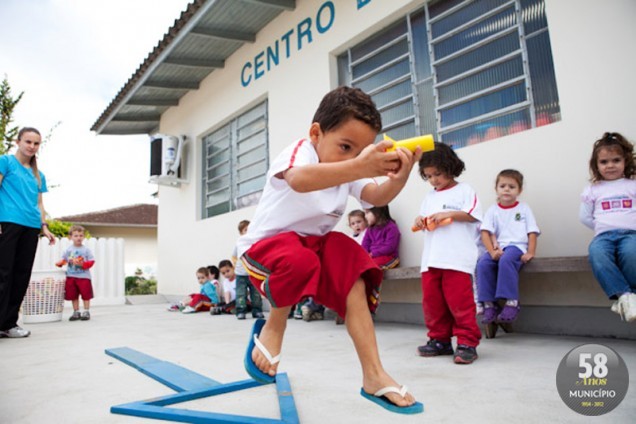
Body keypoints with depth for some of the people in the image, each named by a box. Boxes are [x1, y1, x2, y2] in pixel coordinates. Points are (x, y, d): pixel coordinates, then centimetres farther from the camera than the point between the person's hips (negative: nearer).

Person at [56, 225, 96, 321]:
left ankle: (86, 312, 10)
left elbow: (91, 261, -5)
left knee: (86, 295, 2)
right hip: (71, 276, 3)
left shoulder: (86, 250, -2)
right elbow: (63, 259, 9)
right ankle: (76, 312, 20)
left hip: (84, 277, -3)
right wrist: (60, 263, -12)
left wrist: (82, 264, -20)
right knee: (73, 296, 9)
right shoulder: (68, 250, 5)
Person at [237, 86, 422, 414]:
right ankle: (272, 327, -9)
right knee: (300, 261, -38)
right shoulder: (300, 151, -21)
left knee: (354, 277, -15)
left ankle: (373, 375, -9)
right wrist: (358, 167, -61)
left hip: (315, 243, 7)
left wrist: (398, 178, -42)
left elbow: (377, 197, -19)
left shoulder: (349, 168, 0)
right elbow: (299, 180, -48)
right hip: (266, 243, -6)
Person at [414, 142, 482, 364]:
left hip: (457, 258, -6)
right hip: (431, 259, 6)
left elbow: (473, 215, -4)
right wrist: (420, 221, 0)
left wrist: (449, 214, -12)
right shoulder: (430, 197, 21)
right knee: (431, 301, 7)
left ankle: (467, 342, 3)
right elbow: (423, 221, 23)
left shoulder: (464, 190, 4)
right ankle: (440, 340, 19)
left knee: (459, 301, -8)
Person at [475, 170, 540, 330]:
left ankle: (511, 303, -31)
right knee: (483, 263, -28)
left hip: (517, 246, -2)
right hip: (498, 248, 2)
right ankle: (489, 304, -21)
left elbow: (532, 232, 7)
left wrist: (531, 252, -8)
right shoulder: (493, 210, 13)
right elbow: (485, 232, 0)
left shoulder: (524, 208, 13)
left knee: (506, 261, -36)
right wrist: (492, 251, -15)